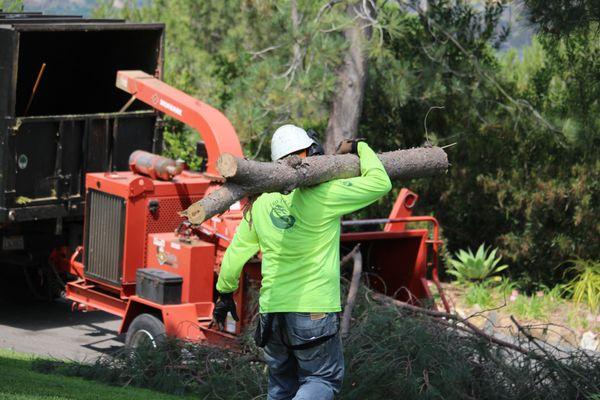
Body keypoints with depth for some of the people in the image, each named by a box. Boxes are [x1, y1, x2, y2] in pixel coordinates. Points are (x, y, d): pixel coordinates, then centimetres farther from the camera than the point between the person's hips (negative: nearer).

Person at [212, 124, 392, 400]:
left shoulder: (262, 203, 4)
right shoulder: (324, 196, -12)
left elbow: (236, 253, 12)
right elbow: (380, 183, -6)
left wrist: (225, 293, 26)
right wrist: (359, 148, 10)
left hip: (271, 312, 5)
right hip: (314, 313, -5)